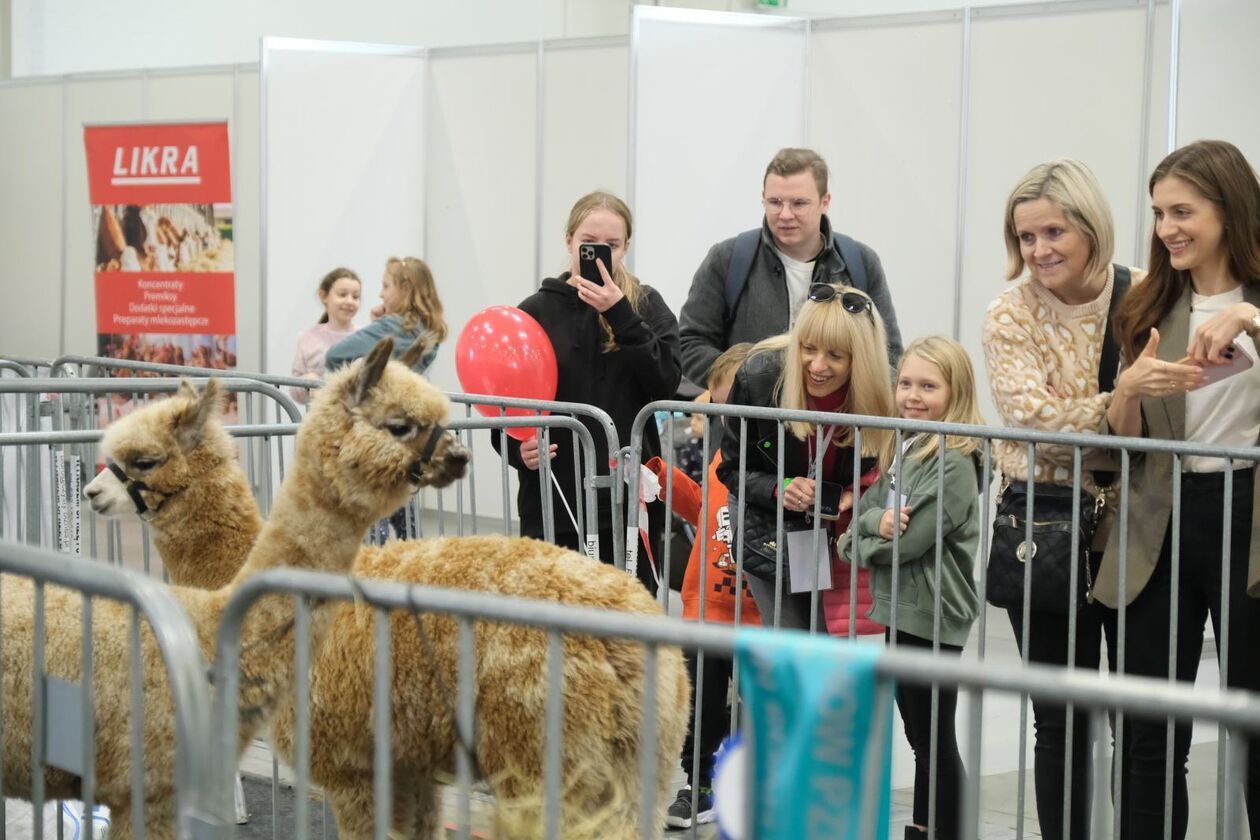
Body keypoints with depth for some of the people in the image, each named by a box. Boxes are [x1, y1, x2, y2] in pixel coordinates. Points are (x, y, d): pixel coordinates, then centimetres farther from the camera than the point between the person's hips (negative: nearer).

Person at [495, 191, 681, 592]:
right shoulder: (537, 312, 5)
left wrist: (620, 316, -14)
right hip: (553, 501, -1)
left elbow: (666, 382, -7)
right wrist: (518, 450, -13)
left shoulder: (646, 305, 7)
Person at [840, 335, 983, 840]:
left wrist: (860, 544, -5)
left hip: (932, 617, -9)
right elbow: (863, 513, 8)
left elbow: (910, 539, -22)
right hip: (903, 611, 9)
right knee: (920, 736, 18)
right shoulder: (901, 450, 10)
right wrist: (875, 523, -14)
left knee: (935, 741, 1)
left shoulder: (953, 464, -17)